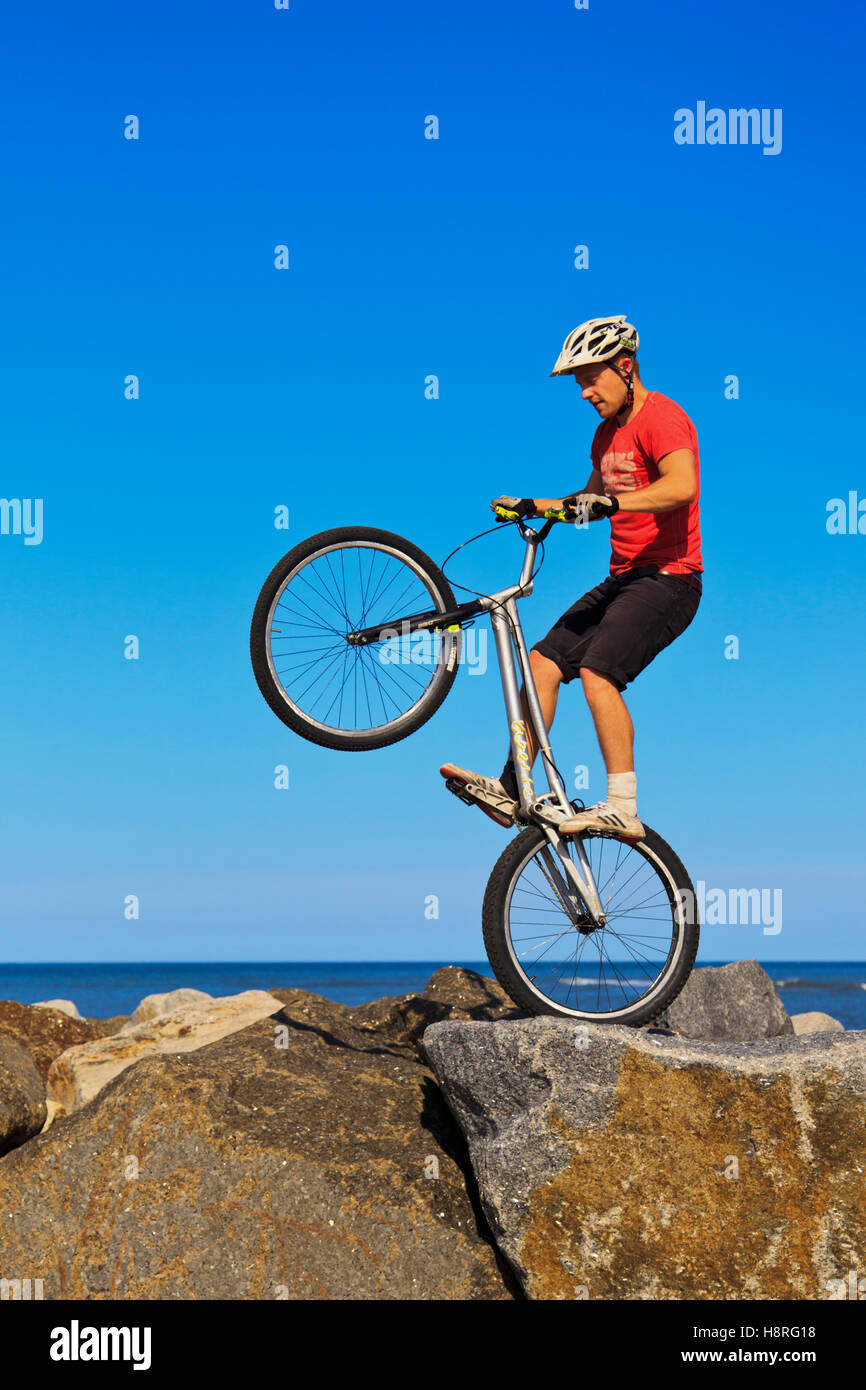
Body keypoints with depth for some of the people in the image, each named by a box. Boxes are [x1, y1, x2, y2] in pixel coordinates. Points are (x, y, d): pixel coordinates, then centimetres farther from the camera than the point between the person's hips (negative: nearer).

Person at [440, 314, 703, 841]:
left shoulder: (662, 416, -11)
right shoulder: (609, 431, 18)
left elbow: (682, 485, -29)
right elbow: (593, 496, 32)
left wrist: (611, 501, -40)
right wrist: (534, 506, 19)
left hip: (667, 578, -9)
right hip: (623, 579, 9)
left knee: (598, 673, -25)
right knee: (545, 660, 2)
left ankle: (623, 809, -23)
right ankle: (511, 789, 7)